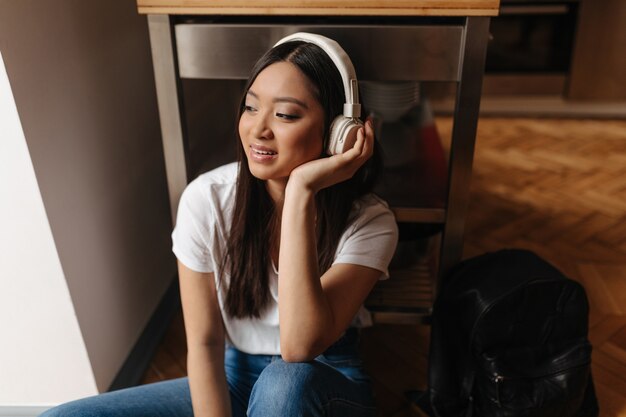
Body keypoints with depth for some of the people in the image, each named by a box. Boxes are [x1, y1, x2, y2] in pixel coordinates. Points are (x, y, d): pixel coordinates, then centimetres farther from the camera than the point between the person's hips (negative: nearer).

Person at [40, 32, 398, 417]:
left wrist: (300, 191, -35)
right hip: (231, 377, 2)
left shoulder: (370, 222, -19)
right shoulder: (206, 199, -15)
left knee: (287, 382, -37)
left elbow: (299, 348, -33)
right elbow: (204, 342, -10)